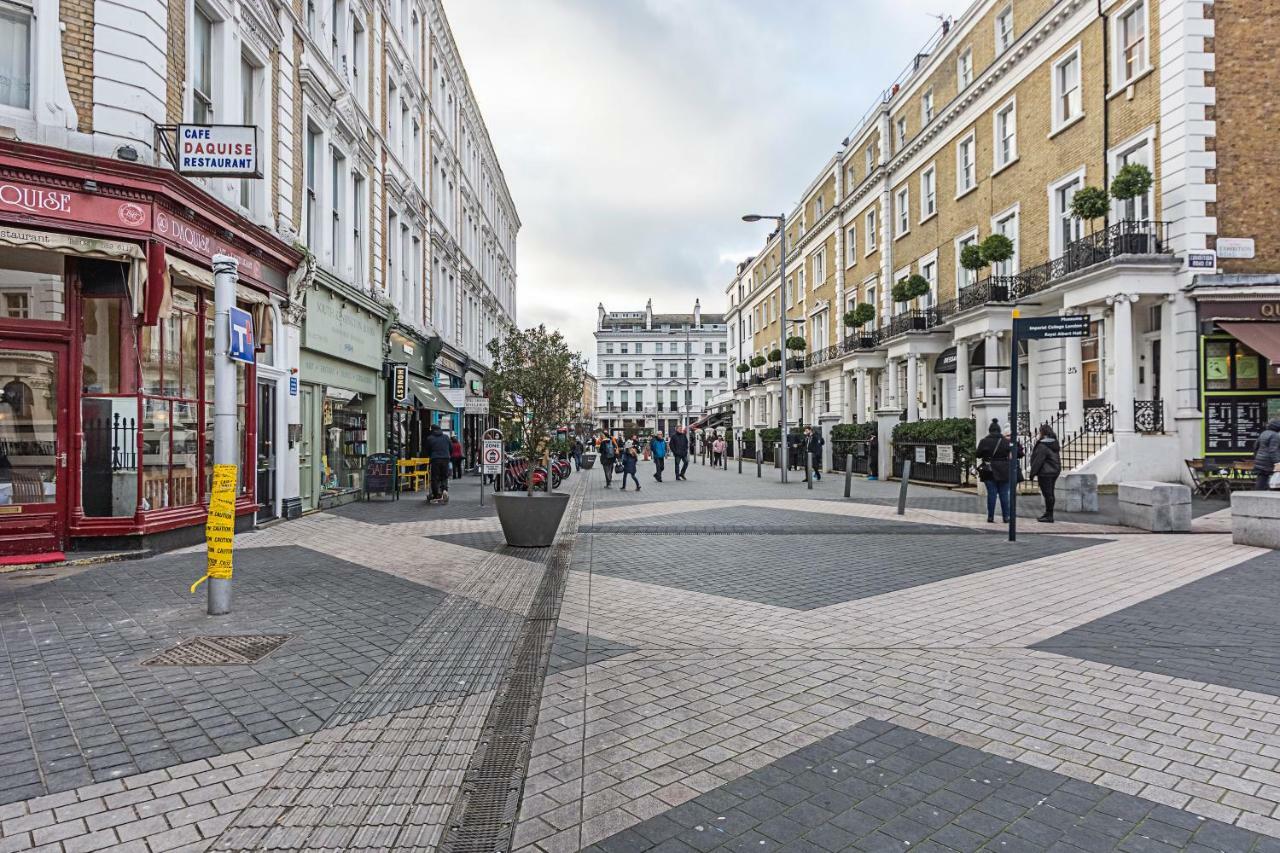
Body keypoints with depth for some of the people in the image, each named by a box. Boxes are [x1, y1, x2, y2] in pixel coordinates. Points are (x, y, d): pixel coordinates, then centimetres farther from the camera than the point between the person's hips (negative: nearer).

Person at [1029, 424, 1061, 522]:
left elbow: (1037, 460, -18)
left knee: (1047, 494, -5)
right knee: (1050, 493, 15)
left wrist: (1033, 473, -11)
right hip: (1055, 471, 9)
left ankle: (1049, 516, -2)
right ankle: (1048, 514, 24)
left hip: (1045, 473, -9)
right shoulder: (1054, 443, 11)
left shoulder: (1042, 446, -18)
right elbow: (1056, 458, 17)